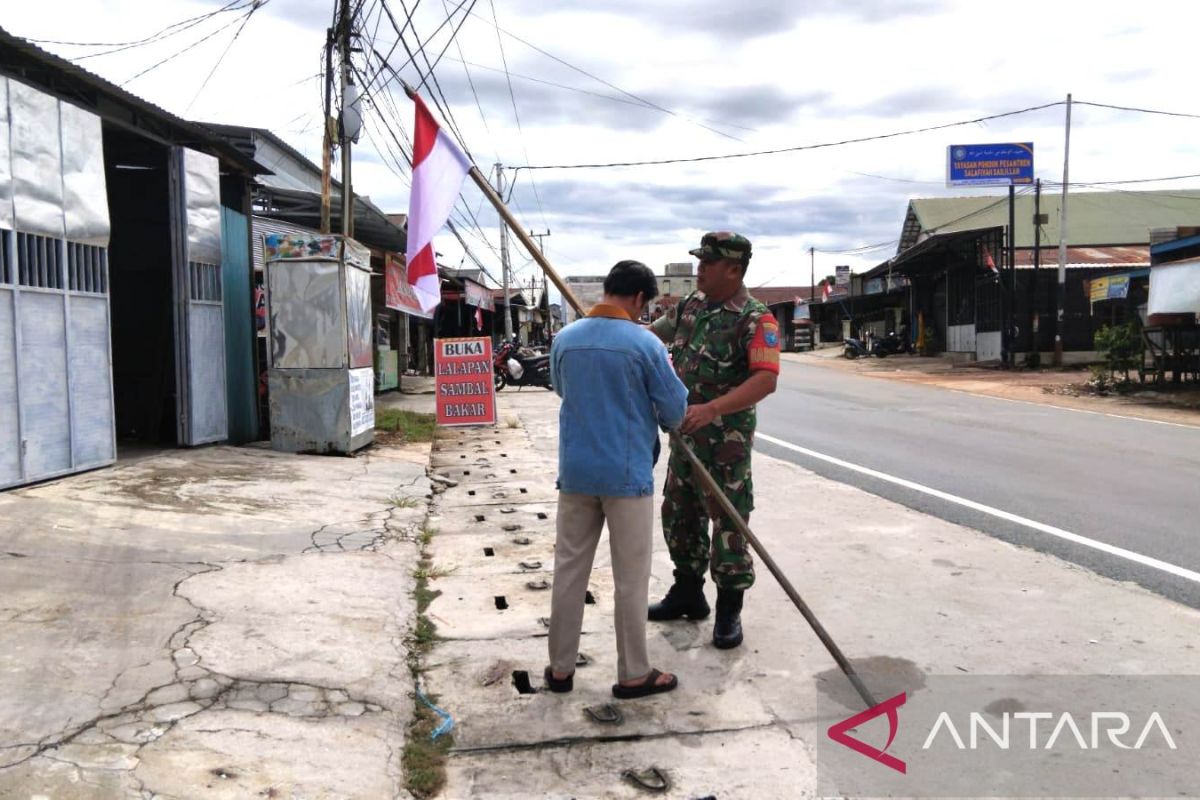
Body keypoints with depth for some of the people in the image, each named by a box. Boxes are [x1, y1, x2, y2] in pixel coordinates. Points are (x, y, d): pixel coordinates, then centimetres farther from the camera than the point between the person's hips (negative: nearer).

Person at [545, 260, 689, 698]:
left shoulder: (565, 338, 1)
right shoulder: (644, 343, -13)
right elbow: (675, 411, -6)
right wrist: (651, 414, 15)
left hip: (575, 472, 5)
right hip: (627, 474, -4)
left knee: (569, 570, 13)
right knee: (631, 579, 7)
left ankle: (560, 668, 22)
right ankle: (633, 674, 18)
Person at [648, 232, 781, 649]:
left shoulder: (755, 319, -15)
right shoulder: (691, 305, 8)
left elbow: (765, 380, -26)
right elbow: (651, 333, 23)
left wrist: (710, 410, -35)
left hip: (726, 440, -8)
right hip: (684, 434, 8)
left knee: (728, 524, 0)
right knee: (678, 516, 17)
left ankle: (729, 610, 15)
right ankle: (687, 593, 34)